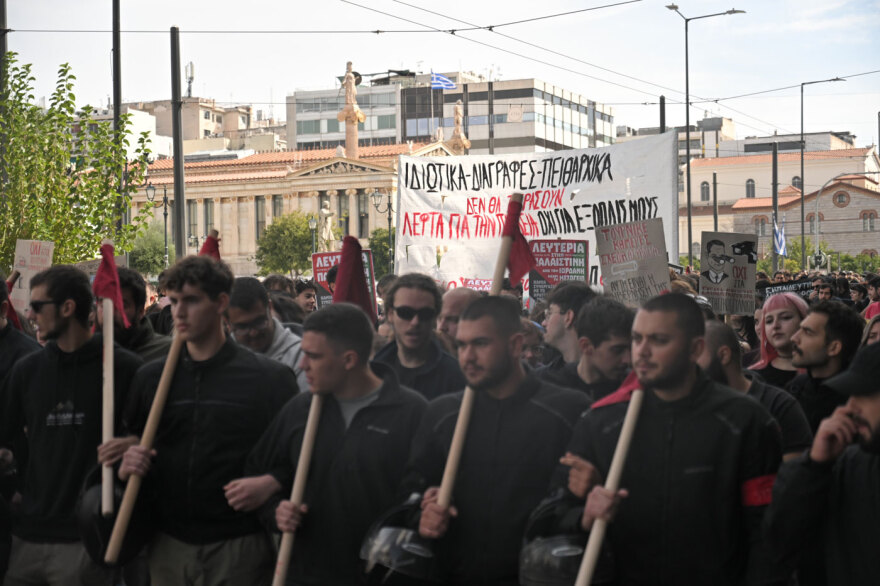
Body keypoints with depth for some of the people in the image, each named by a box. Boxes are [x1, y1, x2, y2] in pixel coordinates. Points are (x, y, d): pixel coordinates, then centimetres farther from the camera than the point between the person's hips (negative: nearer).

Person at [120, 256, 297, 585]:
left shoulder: (269, 378, 0)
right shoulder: (150, 378, 11)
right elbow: (129, 445, 18)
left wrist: (268, 486, -16)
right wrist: (125, 468, -3)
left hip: (239, 547, -3)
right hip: (169, 544, 4)